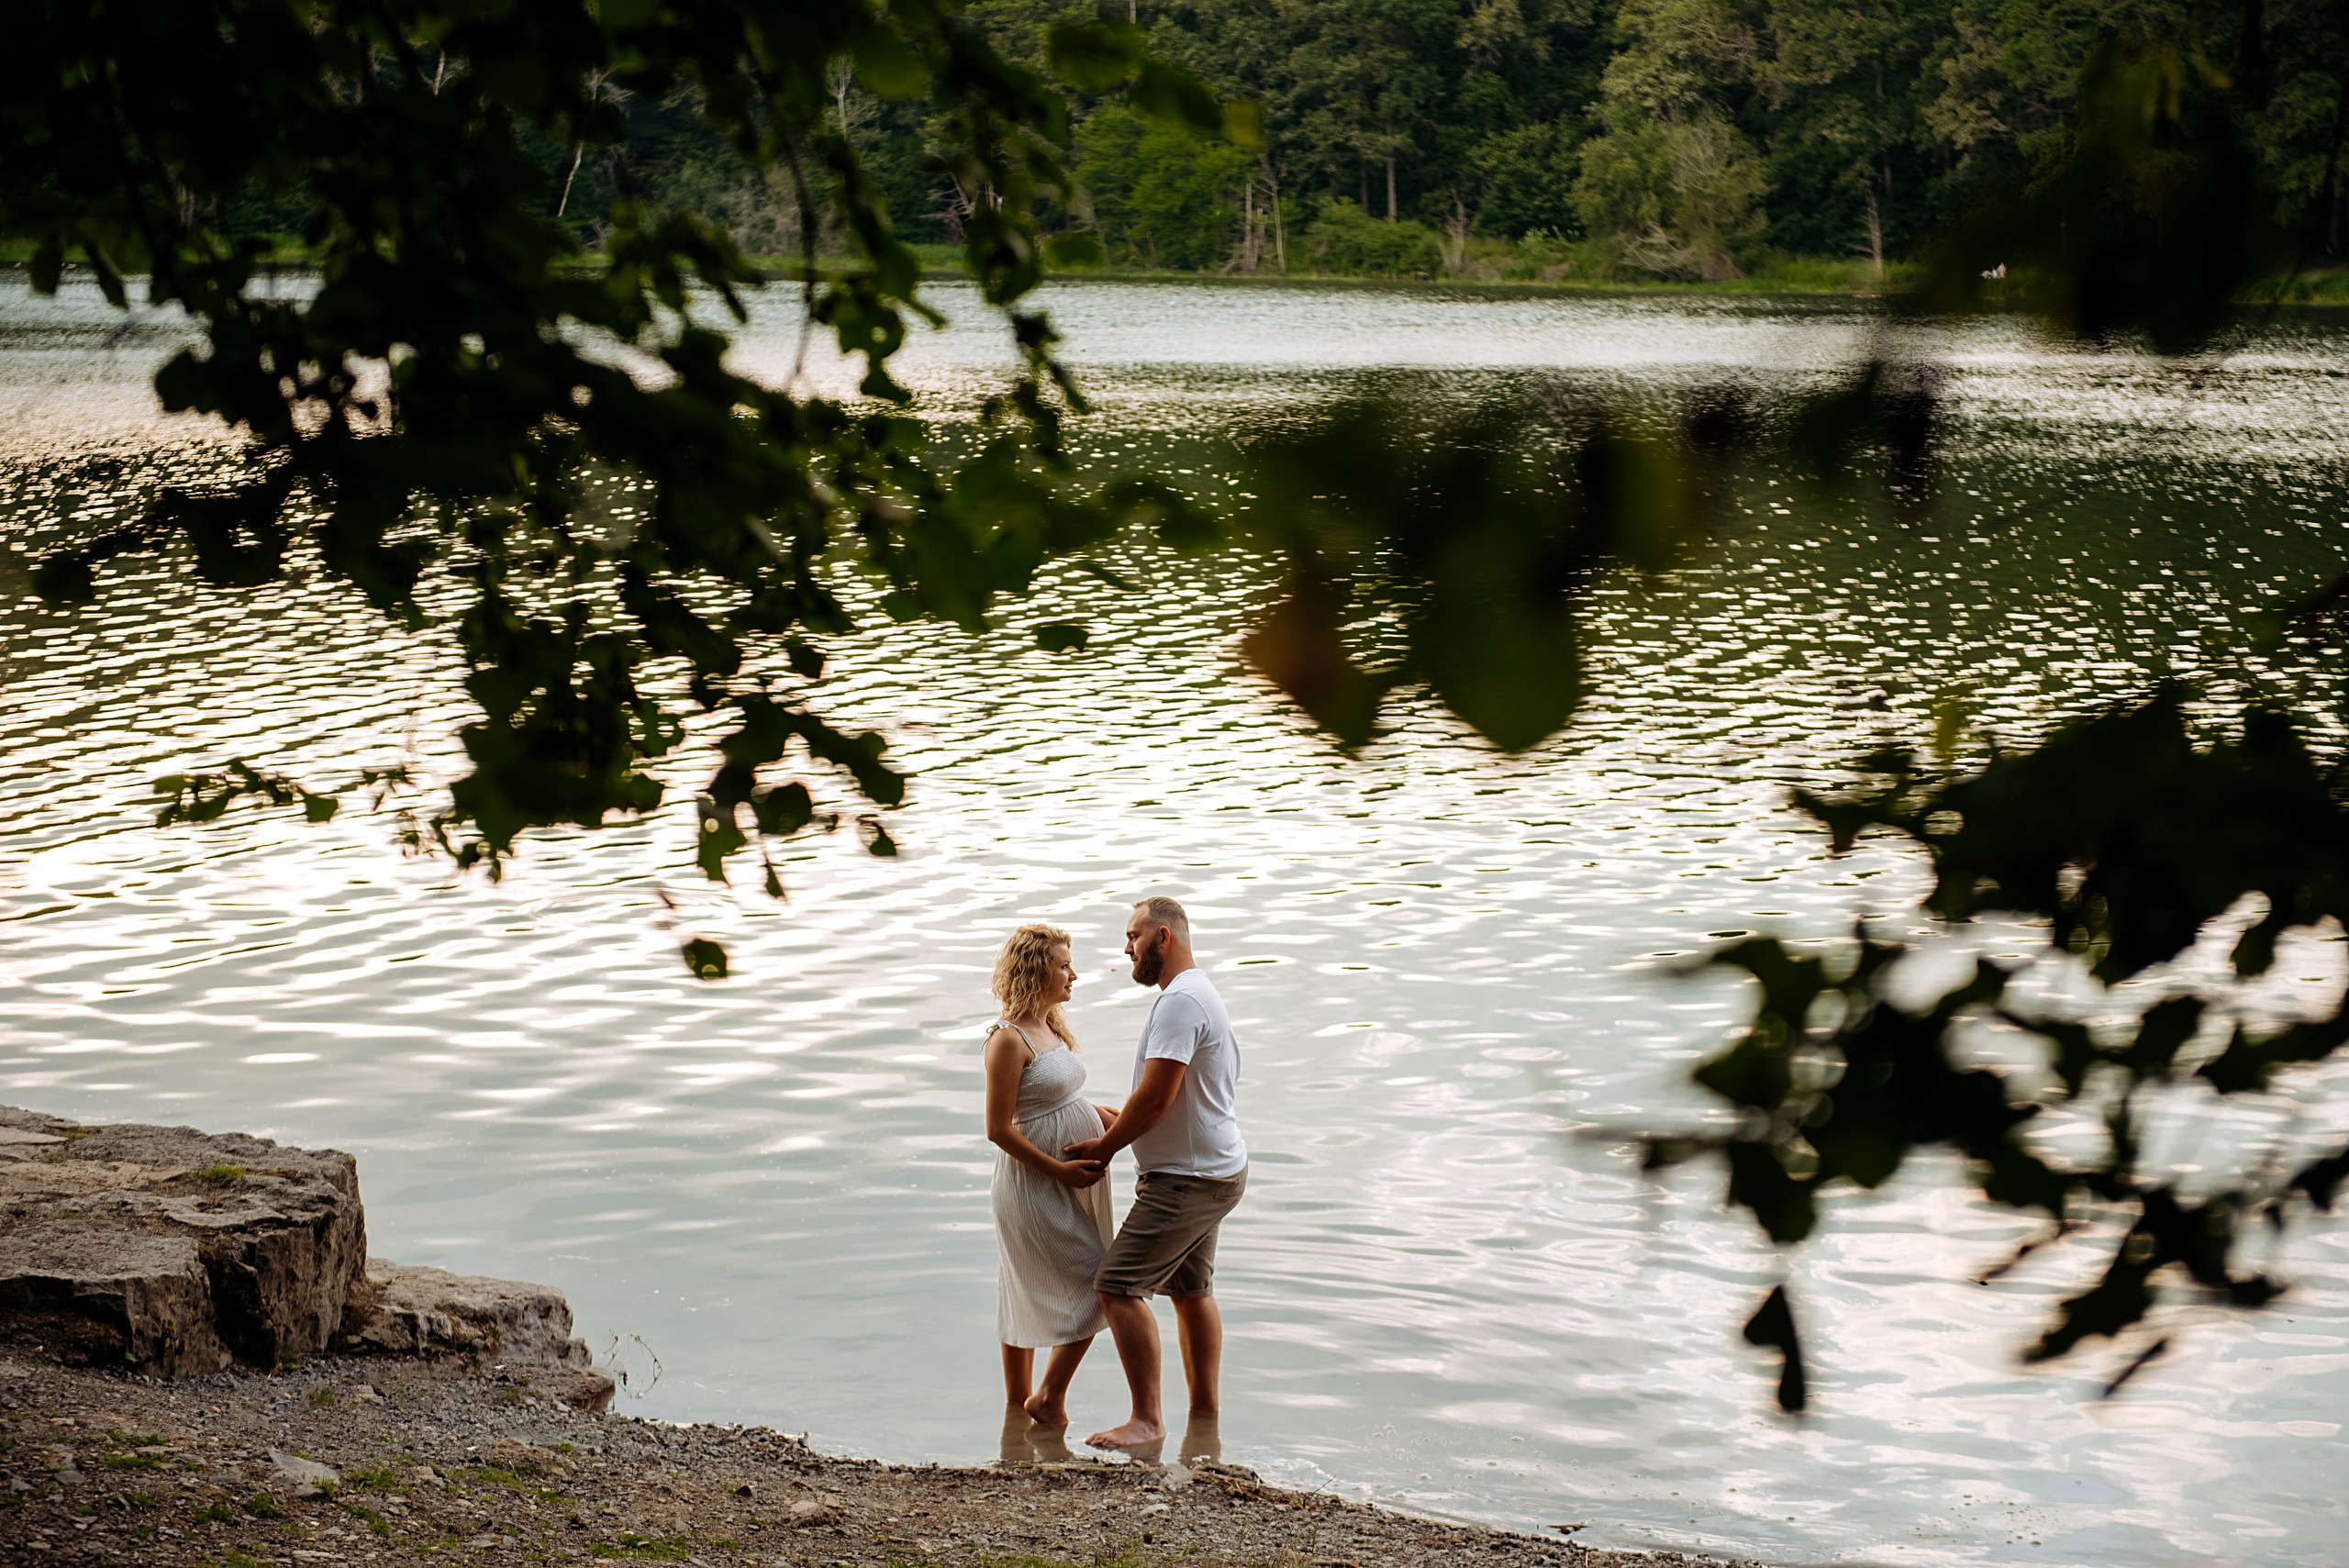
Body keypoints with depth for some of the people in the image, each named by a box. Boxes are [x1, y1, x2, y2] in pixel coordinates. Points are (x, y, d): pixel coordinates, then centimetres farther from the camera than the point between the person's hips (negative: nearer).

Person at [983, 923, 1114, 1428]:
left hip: (1073, 1174, 9)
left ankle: (1018, 1404, 23)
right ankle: (1050, 1398, 5)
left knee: (1026, 1291, 15)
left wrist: (1115, 1122, 5)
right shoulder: (1009, 1040, -18)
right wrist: (1060, 1170, -20)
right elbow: (999, 1130, -18)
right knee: (1098, 1285, -6)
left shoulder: (1050, 1027, 10)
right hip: (1035, 1183, -9)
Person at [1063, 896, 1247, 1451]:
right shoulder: (1199, 996, 16)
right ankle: (1205, 1414, 26)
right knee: (1191, 1290, 19)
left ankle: (1147, 1419, -12)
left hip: (1185, 1178, -11)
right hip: (1215, 1170, 11)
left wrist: (1104, 1147, -11)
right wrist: (1115, 1124, 14)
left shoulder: (1180, 1001, -20)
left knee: (1118, 1286, -12)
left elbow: (1155, 1097, -24)